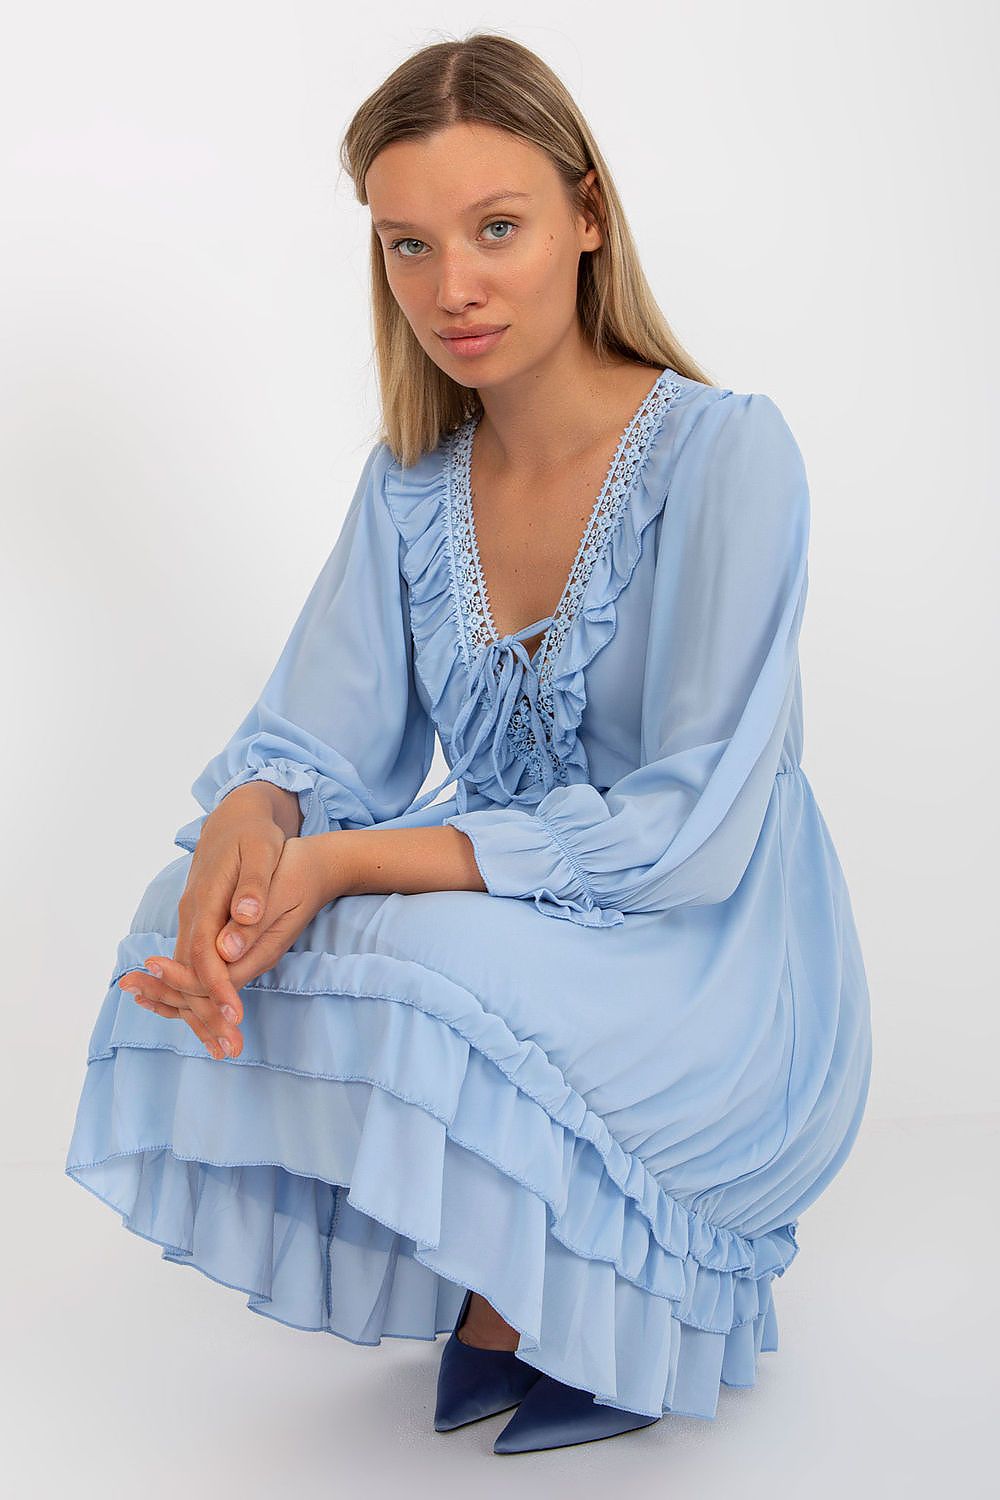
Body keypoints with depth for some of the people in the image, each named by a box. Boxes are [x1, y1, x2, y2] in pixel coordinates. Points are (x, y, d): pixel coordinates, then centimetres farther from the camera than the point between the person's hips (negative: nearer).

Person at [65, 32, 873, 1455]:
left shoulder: (726, 453, -17)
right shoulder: (412, 481, 2)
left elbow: (691, 828, -23)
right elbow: (314, 736, 0)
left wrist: (345, 866, -31)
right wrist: (246, 830, -26)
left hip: (717, 979, -6)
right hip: (505, 934, 6)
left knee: (420, 970, -32)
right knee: (211, 922, -18)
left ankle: (646, 1298, -1)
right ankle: (504, 1281, 3)